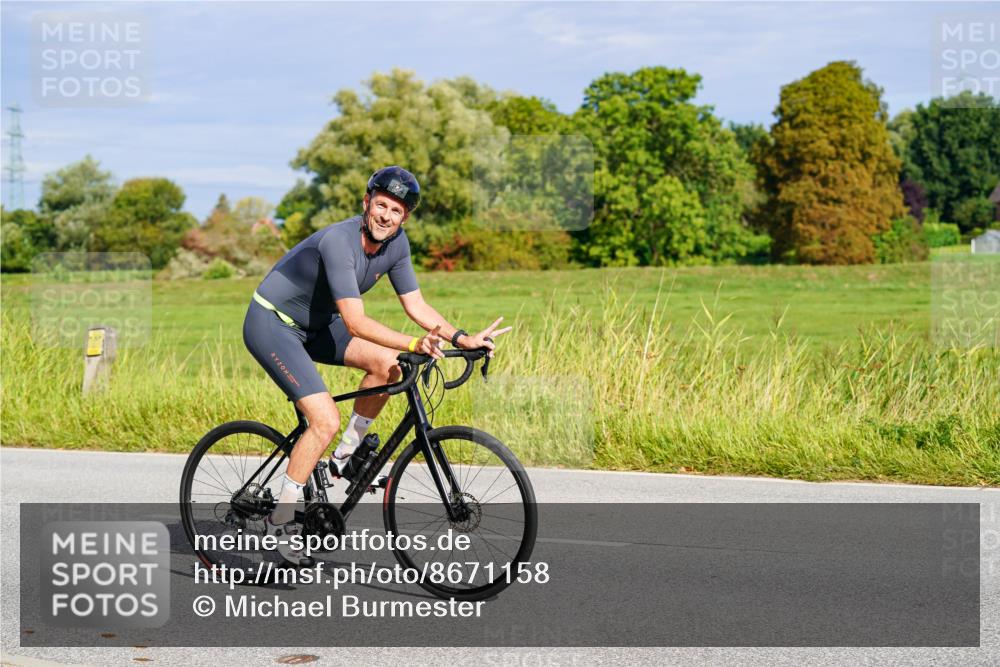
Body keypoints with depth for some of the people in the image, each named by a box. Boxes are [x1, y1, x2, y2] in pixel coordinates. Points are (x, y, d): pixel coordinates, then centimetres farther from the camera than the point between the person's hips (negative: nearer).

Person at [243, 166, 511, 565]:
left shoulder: (396, 243, -7)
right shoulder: (338, 241, -31)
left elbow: (416, 306, -2)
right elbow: (356, 323, -37)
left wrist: (463, 339, -14)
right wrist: (414, 345, -47)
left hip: (314, 323, 8)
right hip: (271, 323, -8)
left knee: (387, 365, -10)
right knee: (325, 420, -19)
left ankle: (345, 456, 7)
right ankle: (281, 519, -6)